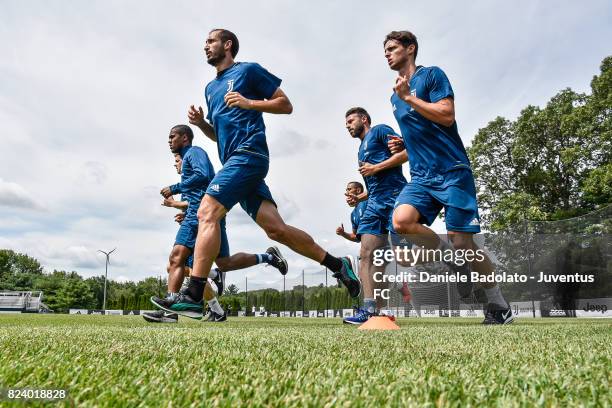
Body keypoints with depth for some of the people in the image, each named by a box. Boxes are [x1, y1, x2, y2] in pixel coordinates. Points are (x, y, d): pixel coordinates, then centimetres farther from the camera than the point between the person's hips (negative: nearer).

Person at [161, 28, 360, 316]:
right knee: (276, 228, -1)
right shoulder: (210, 88, 28)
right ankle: (338, 264, 8)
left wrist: (248, 103, -9)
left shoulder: (249, 70, 6)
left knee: (206, 213, -18)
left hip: (248, 154, -8)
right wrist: (200, 122, 11)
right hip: (234, 161, 8)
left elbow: (286, 105, 3)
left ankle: (193, 295, -17)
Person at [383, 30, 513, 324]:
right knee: (401, 221, -23)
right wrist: (402, 145, 11)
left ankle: (499, 304, 17)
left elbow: (447, 116, -13)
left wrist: (408, 96, -10)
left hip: (452, 171, -6)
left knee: (462, 244, -7)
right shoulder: (395, 97, 22)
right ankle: (455, 261, 2)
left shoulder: (432, 75, 1)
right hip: (421, 177, 6)